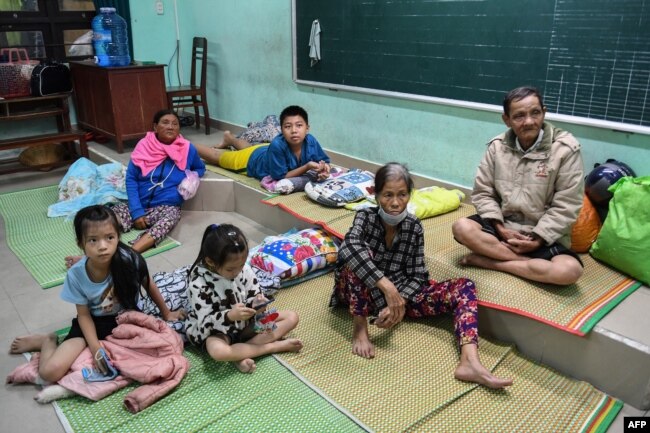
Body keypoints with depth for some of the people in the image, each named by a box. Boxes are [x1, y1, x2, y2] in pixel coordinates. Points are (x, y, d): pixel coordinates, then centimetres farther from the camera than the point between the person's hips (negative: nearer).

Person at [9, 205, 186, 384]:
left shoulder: (129, 260, -24)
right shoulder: (76, 275, -20)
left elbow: (149, 285, -4)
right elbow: (84, 315, -8)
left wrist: (166, 313, 8)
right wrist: (95, 347, -20)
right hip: (94, 322, -1)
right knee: (50, 372, -19)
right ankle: (48, 341, 20)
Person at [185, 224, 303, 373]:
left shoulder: (243, 269, -11)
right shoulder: (199, 284, -23)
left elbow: (254, 295, 1)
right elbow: (205, 322, -22)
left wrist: (257, 303, -24)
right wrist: (229, 316, -40)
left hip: (246, 322, 6)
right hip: (217, 330, -5)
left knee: (292, 317, -3)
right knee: (218, 351, -41)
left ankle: (241, 352, -18)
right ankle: (275, 346, -22)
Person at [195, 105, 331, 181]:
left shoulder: (310, 141, -34)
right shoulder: (277, 145, -47)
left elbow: (324, 161, -20)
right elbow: (280, 177, -39)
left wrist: (324, 167, -44)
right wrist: (307, 167, -50)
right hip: (252, 159, -5)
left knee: (247, 147, 40)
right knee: (216, 156, 23)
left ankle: (229, 139, 71)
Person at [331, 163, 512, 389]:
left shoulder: (414, 227, -6)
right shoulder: (366, 217, -16)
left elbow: (418, 276, -6)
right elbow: (348, 247, -39)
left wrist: (399, 302, -27)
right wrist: (387, 287, -47)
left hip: (402, 293, 3)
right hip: (364, 295, -3)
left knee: (464, 287, -15)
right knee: (359, 252, -35)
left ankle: (469, 362, -37)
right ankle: (360, 328, -23)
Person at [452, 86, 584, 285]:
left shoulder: (565, 148, -11)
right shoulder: (497, 146, -2)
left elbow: (566, 206, -11)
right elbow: (482, 192, 0)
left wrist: (537, 239, -18)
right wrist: (500, 227, -14)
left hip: (545, 235, -2)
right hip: (503, 226, 2)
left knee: (570, 270, -30)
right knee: (462, 228, -26)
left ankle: (487, 260, -20)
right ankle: (532, 261, -19)